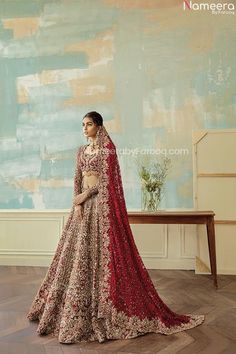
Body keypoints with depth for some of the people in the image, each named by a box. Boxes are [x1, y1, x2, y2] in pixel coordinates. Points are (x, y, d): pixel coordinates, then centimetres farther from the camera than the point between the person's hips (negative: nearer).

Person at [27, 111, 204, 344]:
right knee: (78, 251, 9)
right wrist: (77, 204, -2)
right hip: (83, 203, 7)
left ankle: (103, 306, 5)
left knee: (101, 250, -7)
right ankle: (78, 309, 22)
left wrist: (84, 196, -11)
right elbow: (77, 179, 10)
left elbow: (107, 179, -12)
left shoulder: (107, 148, -6)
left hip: (101, 203, -7)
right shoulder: (81, 150, 15)